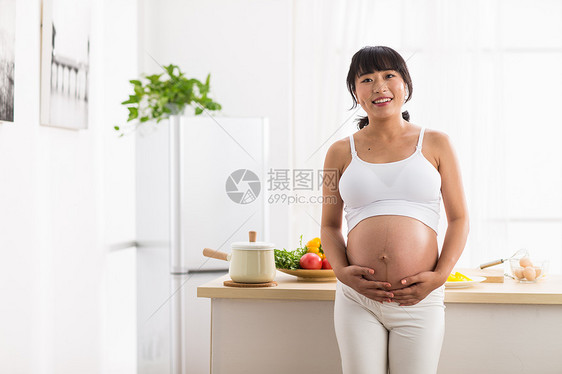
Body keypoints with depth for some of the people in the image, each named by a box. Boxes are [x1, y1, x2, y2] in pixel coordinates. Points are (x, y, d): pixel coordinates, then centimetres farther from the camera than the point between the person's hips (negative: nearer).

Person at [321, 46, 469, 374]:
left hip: (419, 301, -1)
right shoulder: (341, 153, 8)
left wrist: (440, 275, -7)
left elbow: (459, 218, 6)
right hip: (357, 299, 1)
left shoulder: (435, 144, 6)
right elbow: (330, 225, 13)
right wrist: (341, 271, -5)